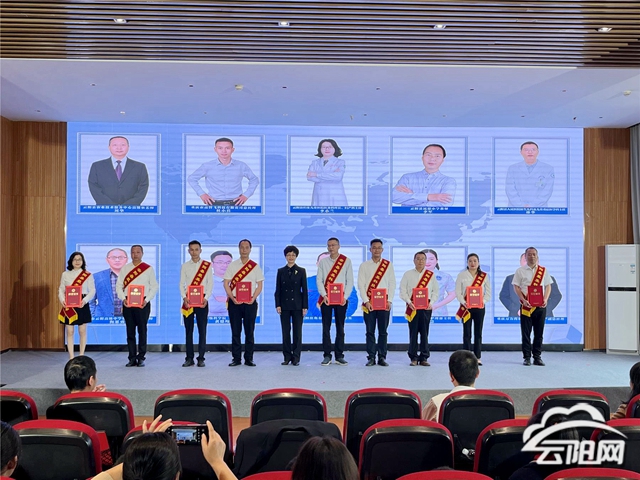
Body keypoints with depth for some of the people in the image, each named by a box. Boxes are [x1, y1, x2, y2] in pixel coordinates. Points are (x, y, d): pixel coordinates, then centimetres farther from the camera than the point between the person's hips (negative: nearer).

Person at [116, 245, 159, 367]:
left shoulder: (149, 269, 4)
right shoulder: (125, 268, 10)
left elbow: (154, 287, 2)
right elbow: (119, 286, 8)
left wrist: (147, 300, -10)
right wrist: (123, 299, -7)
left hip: (143, 303, -2)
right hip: (127, 303, 2)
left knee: (142, 331, 0)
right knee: (130, 331, 5)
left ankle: (141, 358, 7)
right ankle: (132, 358, 11)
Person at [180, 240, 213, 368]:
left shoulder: (207, 265, 4)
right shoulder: (184, 266, 8)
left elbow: (210, 283, 1)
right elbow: (181, 284, 4)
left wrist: (206, 298, -11)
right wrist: (184, 297, -11)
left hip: (202, 300, -1)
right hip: (188, 301, 1)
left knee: (202, 330, -1)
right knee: (188, 330, 3)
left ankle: (201, 358, 5)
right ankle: (189, 358, 9)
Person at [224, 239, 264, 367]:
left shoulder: (255, 267, 7)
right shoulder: (232, 265, 6)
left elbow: (259, 285, 4)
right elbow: (226, 284, 3)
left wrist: (253, 298, -11)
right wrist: (232, 298, -10)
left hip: (250, 302, 0)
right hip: (234, 302, 0)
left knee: (249, 332, 3)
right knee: (235, 331, 3)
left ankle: (249, 359, 10)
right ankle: (236, 358, 9)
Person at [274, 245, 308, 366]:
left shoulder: (301, 271, 3)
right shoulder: (281, 271, 6)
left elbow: (304, 290, 0)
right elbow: (278, 290, 5)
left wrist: (305, 306, -5)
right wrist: (278, 305, -3)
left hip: (297, 305, -1)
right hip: (284, 305, 1)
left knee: (297, 332, 1)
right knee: (285, 332, 3)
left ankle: (296, 357, 7)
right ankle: (287, 357, 11)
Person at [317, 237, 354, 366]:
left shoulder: (346, 261, 3)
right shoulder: (323, 262, 7)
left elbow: (350, 281, 0)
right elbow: (319, 280, 3)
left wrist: (345, 297, -10)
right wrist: (324, 295, -10)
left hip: (341, 299, -1)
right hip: (326, 299, 1)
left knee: (340, 328, 3)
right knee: (326, 327, 0)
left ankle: (339, 356, 9)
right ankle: (327, 356, 6)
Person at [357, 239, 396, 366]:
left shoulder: (388, 265, 8)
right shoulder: (364, 266, 6)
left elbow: (392, 283, 5)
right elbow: (361, 284, 1)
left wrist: (389, 301, -5)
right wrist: (366, 301, -8)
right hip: (369, 302, 0)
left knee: (383, 331, 3)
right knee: (370, 331, 1)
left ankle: (382, 357, 9)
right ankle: (371, 357, 6)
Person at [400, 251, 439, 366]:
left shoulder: (431, 275, 10)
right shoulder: (408, 274, 7)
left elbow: (435, 291, 9)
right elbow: (402, 291, 3)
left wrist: (431, 302, -5)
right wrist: (409, 302, -10)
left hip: (426, 307, 1)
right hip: (412, 307, -1)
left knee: (425, 333, 2)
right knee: (413, 332, 0)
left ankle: (424, 358, 9)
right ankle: (413, 358, 7)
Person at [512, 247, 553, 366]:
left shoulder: (543, 271, 11)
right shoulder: (520, 271, 4)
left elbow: (548, 286, 10)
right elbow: (516, 287, 0)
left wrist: (545, 299, -7)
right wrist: (524, 300, -13)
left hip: (540, 306, 2)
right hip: (526, 306, -2)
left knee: (539, 333, 4)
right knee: (526, 333, -1)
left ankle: (537, 357, 12)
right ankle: (527, 357, 6)